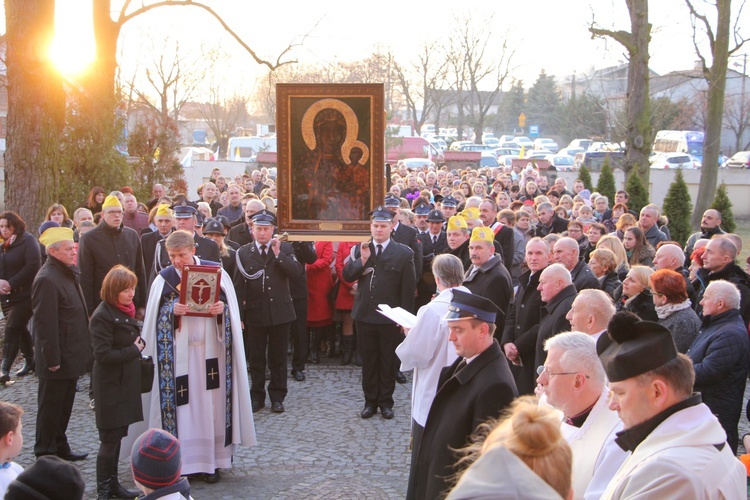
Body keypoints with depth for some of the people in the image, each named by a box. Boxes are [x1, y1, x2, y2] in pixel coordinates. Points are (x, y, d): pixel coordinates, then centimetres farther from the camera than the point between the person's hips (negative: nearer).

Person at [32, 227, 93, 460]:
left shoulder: (68, 273, 11)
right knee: (51, 405, 3)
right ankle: (46, 453, 15)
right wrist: (52, 359, -22)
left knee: (64, 406, 19)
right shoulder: (46, 279, -21)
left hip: (71, 353, 10)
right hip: (57, 358, -9)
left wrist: (83, 349, 19)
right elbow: (45, 323, -23)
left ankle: (60, 448, 31)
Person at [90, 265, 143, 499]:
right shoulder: (103, 316, -18)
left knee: (118, 435, 15)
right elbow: (103, 355, -22)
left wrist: (139, 344, 1)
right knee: (110, 438, -3)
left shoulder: (126, 311, 9)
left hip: (126, 382, 8)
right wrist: (134, 350, -15)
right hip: (110, 385, -8)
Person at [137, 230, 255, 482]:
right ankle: (183, 459, 8)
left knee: (211, 403, 3)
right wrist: (172, 311, -18)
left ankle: (211, 460, 13)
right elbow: (156, 317, 1)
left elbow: (230, 307, 5)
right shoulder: (164, 279, 1)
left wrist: (222, 308, -16)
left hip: (210, 349, 0)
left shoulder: (216, 272, 1)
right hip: (179, 351, 0)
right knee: (182, 404, -1)